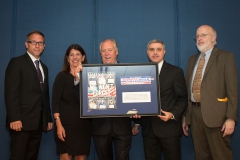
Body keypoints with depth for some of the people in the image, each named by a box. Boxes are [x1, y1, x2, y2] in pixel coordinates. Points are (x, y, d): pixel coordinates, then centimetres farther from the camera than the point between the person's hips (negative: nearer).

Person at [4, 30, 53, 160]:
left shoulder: (44, 68, 19)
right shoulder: (17, 62, -3)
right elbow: (11, 93, -13)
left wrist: (48, 118, 15)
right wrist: (14, 118, -20)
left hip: (38, 122, 7)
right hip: (22, 121, -7)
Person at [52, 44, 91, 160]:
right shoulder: (62, 76, 2)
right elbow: (55, 101, -3)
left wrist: (80, 78, -15)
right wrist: (58, 124, -13)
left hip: (83, 125, 2)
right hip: (65, 124, -1)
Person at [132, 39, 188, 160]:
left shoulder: (175, 72, 1)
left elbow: (182, 99, -1)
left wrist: (173, 114, -17)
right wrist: (137, 122, 10)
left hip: (169, 127, -3)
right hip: (148, 128, 3)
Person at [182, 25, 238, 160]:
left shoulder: (225, 57, -2)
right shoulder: (193, 59, 16)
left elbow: (232, 90, -8)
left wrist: (231, 118, -15)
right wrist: (185, 116, 13)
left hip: (215, 114, -5)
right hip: (195, 113, 6)